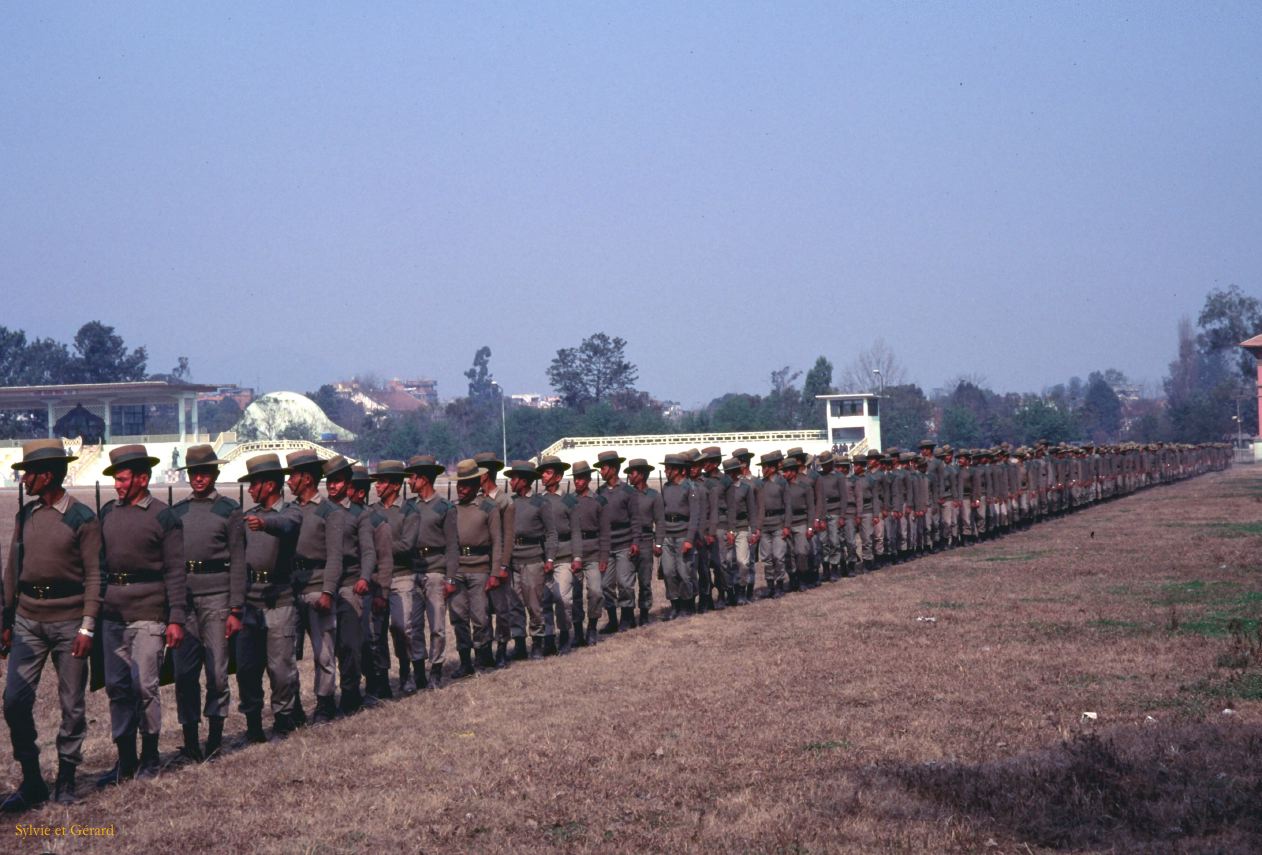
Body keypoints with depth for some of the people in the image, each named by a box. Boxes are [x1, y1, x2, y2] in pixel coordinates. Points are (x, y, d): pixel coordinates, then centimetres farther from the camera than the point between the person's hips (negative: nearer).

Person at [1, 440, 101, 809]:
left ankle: (66, 779, 16)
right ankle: (31, 781, 8)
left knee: (72, 704, 4)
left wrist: (87, 627, -13)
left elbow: (94, 576, -7)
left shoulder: (82, 518, -6)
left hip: (68, 621, -4)